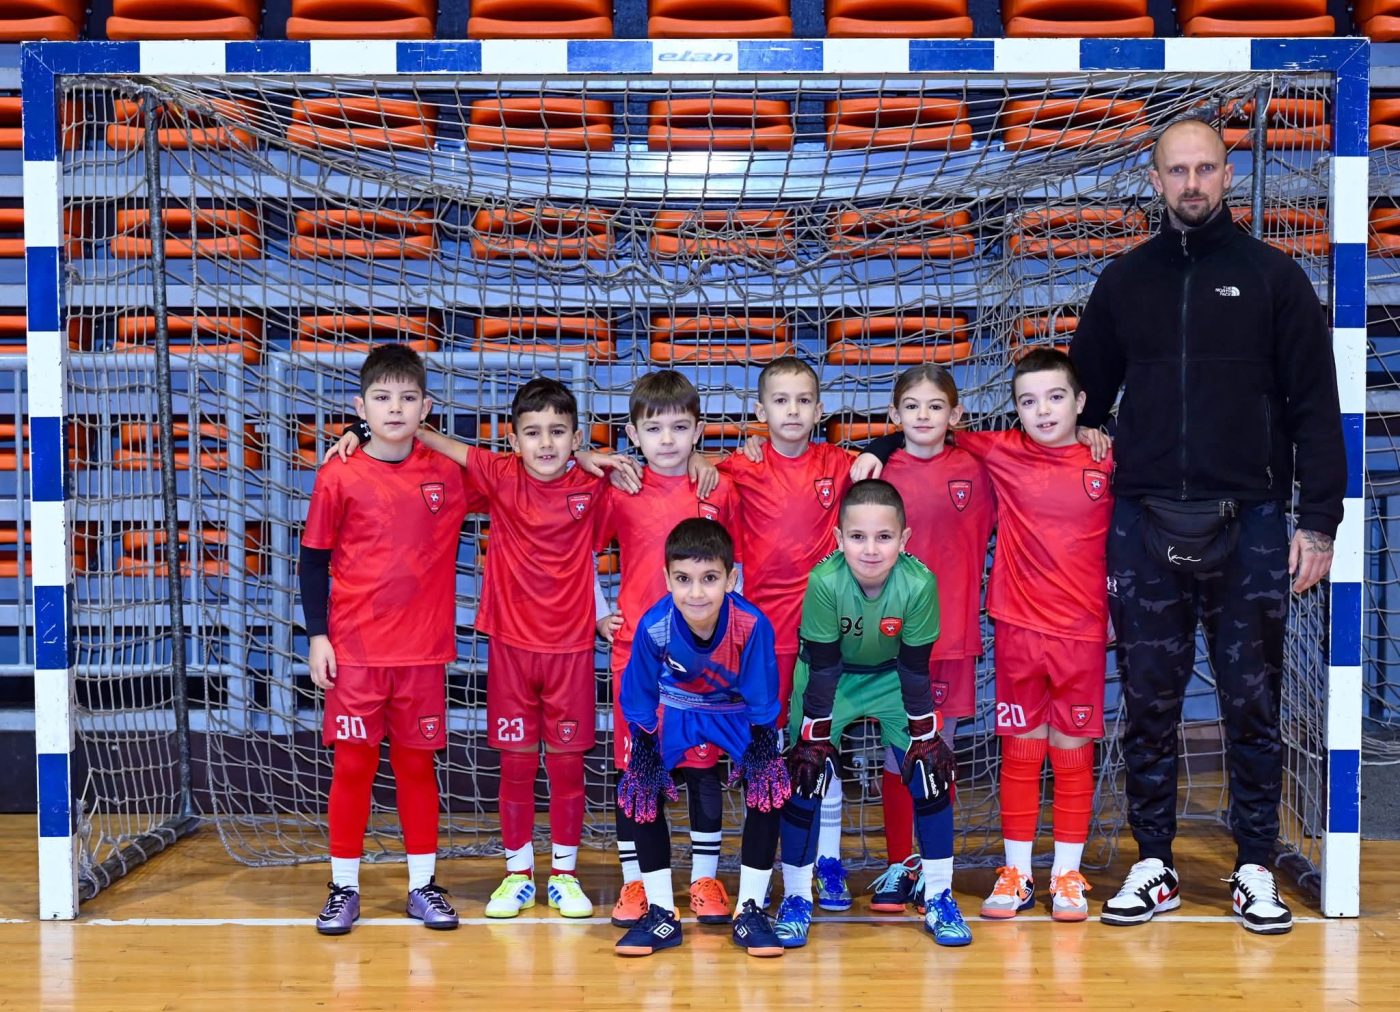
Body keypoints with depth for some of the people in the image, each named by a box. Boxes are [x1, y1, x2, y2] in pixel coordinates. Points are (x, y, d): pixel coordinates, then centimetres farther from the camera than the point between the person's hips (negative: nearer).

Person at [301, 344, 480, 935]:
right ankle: (344, 887, 13)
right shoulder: (340, 477, -3)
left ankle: (423, 885, 18)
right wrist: (317, 635, -3)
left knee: (417, 763, 9)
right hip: (354, 650, -2)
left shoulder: (449, 473, 3)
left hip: (422, 652, 2)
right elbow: (313, 559, 2)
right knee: (353, 764, 2)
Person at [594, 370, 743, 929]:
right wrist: (598, 615, 5)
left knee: (704, 763, 6)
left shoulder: (720, 491, 1)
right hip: (637, 648, 0)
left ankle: (706, 880, 18)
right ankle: (633, 883, 15)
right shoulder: (621, 492, -1)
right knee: (634, 766, 4)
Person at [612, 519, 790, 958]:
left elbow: (762, 703, -18)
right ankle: (661, 913, 2)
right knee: (638, 789, -12)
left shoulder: (752, 625, -33)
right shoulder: (654, 626, -30)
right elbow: (639, 702, -13)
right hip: (676, 711, 1)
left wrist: (760, 749, -16)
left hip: (739, 712, -1)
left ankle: (750, 911, -4)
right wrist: (646, 752, -13)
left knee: (769, 787, -20)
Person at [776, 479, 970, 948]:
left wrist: (925, 736, -13)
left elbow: (915, 668, -19)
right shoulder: (824, 582, -33)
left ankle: (940, 898, 6)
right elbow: (822, 668, -23)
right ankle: (796, 898, 7)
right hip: (830, 675, -1)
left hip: (892, 676, 1)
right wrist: (814, 738, -18)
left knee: (930, 772, -8)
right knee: (805, 775, -9)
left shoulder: (919, 583, -31)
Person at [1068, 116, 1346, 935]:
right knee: (1150, 704, 6)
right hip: (1145, 527, 2)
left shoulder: (1273, 276, 3)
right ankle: (1155, 866, 16)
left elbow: (1314, 407, 1)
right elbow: (1085, 398, 15)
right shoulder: (1125, 282, 11)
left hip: (1248, 526, -2)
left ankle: (1256, 870, 16)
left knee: (1253, 704, 5)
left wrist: (1318, 523, -5)